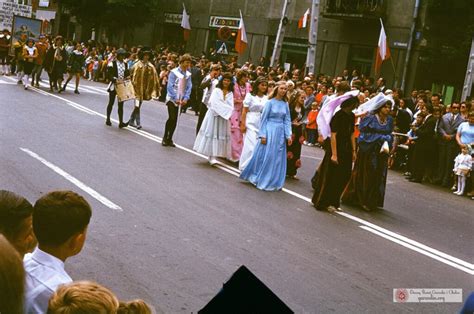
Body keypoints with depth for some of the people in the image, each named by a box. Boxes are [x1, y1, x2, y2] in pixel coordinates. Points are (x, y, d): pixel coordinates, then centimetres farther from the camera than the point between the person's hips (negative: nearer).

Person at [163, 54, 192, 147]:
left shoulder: (188, 74, 3)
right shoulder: (174, 72, -10)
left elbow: (189, 87, 4)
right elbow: (170, 86, -13)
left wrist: (186, 98, -10)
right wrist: (175, 98, -18)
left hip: (181, 100, 4)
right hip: (172, 99, -4)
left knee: (175, 120, 5)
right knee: (172, 118, -14)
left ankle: (169, 139, 14)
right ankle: (165, 138, 0)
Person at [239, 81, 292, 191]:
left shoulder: (285, 104, 6)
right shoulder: (270, 102, -6)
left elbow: (287, 120, 7)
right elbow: (264, 119, -5)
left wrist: (288, 135, -2)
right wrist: (263, 135, -9)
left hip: (280, 133, 5)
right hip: (270, 131, -5)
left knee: (278, 159, 8)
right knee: (265, 156, 0)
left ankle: (275, 182, 18)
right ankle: (262, 181, 13)